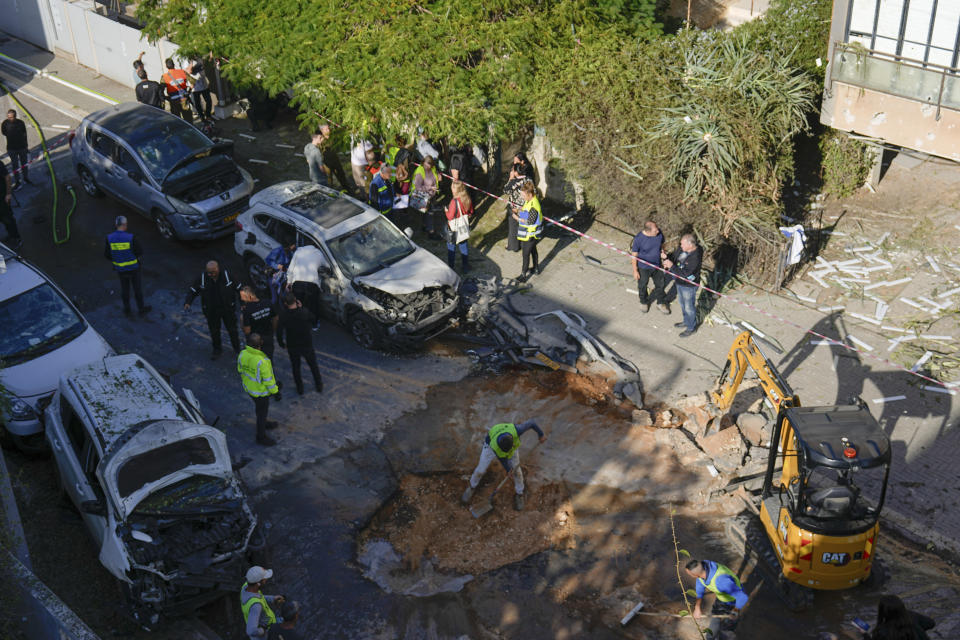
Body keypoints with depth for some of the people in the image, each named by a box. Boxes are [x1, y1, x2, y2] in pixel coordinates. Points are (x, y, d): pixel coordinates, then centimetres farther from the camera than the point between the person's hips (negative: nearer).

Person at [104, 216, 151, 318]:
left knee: (124, 289, 22)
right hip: (133, 267, -3)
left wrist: (116, 259, 12)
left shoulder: (109, 238, -15)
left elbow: (107, 255, -6)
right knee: (137, 288, 17)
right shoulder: (131, 237, -24)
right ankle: (141, 309, 33)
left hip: (120, 269, 3)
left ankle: (127, 310, 34)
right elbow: (140, 252, -16)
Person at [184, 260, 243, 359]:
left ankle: (237, 348, 38)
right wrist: (187, 302, -21)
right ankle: (217, 350, 40)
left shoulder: (227, 275, -18)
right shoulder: (201, 278, -17)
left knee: (232, 329, 15)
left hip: (228, 309, -1)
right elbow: (193, 291, -6)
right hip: (211, 311, 1)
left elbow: (238, 288, -6)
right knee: (214, 331, 17)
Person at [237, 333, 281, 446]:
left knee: (258, 407, 32)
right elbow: (268, 380, -26)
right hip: (260, 391, -7)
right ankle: (261, 437, 33)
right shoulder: (262, 361, -38)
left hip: (248, 387, 7)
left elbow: (240, 370, 2)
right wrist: (275, 392, -11)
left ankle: (263, 423, 57)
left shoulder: (242, 354, -16)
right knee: (262, 411, 15)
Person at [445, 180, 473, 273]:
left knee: (451, 247, 10)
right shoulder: (468, 199, -8)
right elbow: (471, 212, 6)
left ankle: (450, 267, 18)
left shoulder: (454, 201, -28)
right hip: (464, 227, 6)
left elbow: (450, 216, -22)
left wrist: (446, 211, -4)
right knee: (463, 245, 20)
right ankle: (465, 266, 30)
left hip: (454, 229, -6)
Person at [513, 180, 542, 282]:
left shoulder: (533, 206, -30)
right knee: (533, 250, 26)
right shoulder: (529, 201, 0)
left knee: (526, 254, 0)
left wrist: (518, 218, -19)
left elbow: (530, 221, -26)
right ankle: (536, 269, 44)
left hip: (530, 234, -10)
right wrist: (521, 210, -3)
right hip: (528, 233, 10)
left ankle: (524, 275, 10)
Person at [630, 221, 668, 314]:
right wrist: (635, 271, -12)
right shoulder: (638, 239, -29)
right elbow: (634, 255, -17)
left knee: (659, 285, 19)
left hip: (657, 266, 4)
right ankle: (644, 302, 47)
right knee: (642, 286, 19)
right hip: (643, 268, -3)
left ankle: (661, 303, 42)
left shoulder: (659, 233, -17)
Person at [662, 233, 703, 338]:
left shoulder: (695, 257, -34)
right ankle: (686, 321, 52)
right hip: (680, 282, 9)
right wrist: (666, 257, -17)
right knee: (682, 303, 28)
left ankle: (691, 328, 34)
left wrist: (671, 266, -34)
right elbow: (673, 257, 6)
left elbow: (685, 273, -34)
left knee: (689, 307, 12)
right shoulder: (682, 249, -10)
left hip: (689, 286, -8)